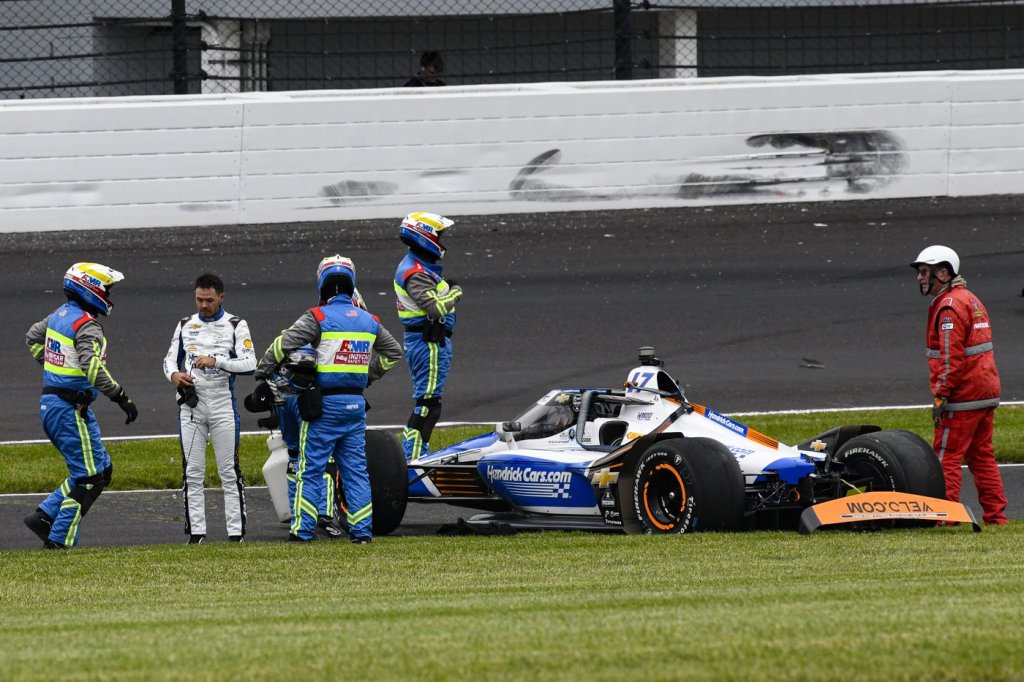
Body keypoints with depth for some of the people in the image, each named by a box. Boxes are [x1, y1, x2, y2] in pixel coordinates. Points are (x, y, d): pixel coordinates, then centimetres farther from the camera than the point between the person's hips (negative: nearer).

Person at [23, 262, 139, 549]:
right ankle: (60, 540, -2)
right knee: (89, 477, -3)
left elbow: (33, 338, 28)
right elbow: (93, 368, -31)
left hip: (50, 404, 10)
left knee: (102, 469, 15)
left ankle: (44, 515, 12)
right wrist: (121, 398, -29)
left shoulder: (60, 314, 11)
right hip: (71, 408, -10)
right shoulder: (86, 325, -18)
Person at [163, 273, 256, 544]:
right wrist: (174, 374, -7)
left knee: (229, 471, -3)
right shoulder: (185, 325, 12)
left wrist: (216, 361, -21)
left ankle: (236, 532, -1)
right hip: (190, 403, 3)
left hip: (222, 404, -3)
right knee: (192, 472, 2)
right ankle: (196, 532, 6)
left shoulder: (236, 326, 1)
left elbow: (249, 363, -9)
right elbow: (170, 359, 16)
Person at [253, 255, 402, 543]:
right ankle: (362, 530, 7)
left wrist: (263, 377, -5)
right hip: (356, 403, 5)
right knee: (356, 469, 9)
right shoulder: (369, 322, 9)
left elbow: (281, 346, -15)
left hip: (324, 404, -5)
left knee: (310, 469, 1)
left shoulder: (318, 318, -9)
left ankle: (302, 529, -1)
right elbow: (394, 352, 23)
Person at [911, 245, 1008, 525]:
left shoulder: (949, 307, -14)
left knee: (946, 456, -7)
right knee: (982, 455, 13)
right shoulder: (971, 300, 18)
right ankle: (996, 516, 13)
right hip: (986, 393, 10)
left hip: (962, 397, -10)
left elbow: (951, 358, -21)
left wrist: (940, 396, -19)